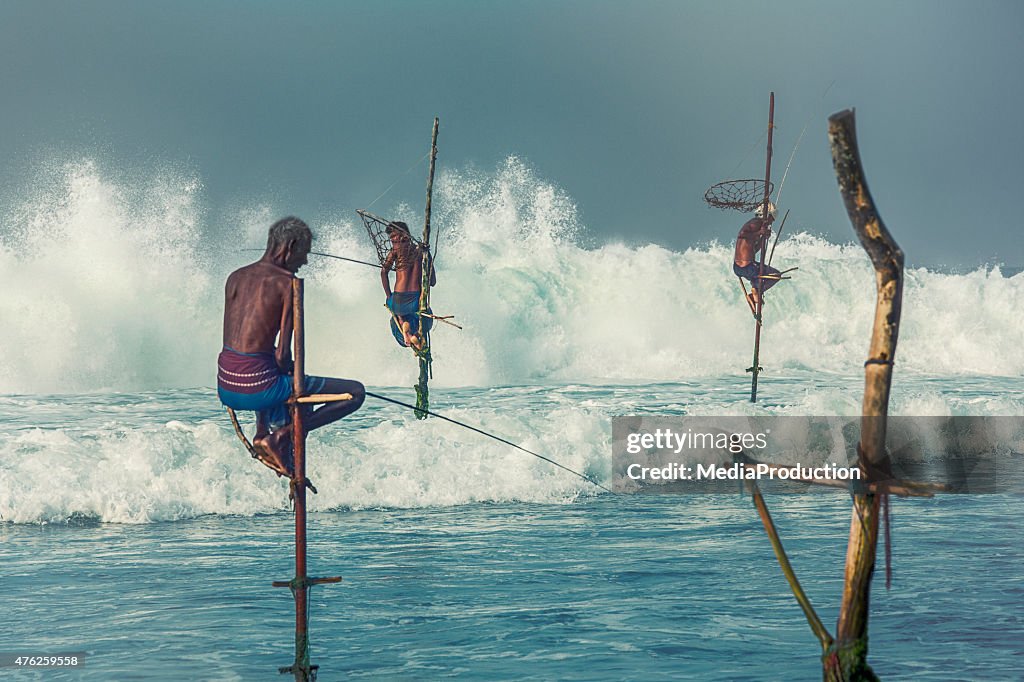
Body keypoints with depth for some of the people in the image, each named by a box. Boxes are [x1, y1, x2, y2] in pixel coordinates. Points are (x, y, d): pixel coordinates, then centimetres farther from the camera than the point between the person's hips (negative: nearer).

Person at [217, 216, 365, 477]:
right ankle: (282, 435, -8)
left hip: (225, 389, 8)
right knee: (356, 392, 0)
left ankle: (263, 431, 24)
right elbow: (283, 355, -12)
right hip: (257, 390, -8)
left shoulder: (235, 277, 12)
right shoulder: (287, 282, -8)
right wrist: (290, 368, 10)